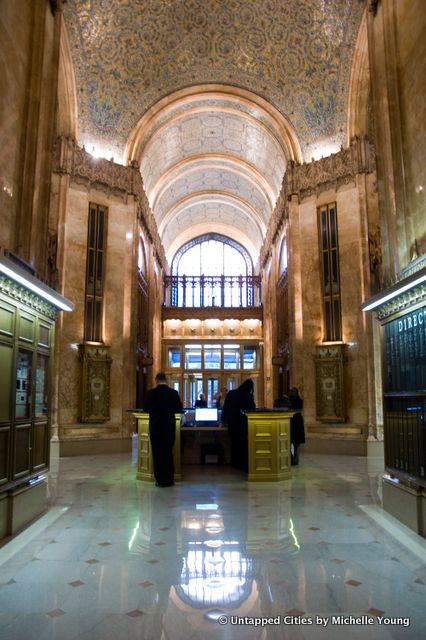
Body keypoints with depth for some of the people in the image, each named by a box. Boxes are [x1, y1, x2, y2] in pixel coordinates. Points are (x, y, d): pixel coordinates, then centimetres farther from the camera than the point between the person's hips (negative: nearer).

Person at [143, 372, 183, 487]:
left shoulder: (151, 393, -9)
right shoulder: (174, 393, -5)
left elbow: (145, 409, -2)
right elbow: (179, 409, 0)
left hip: (155, 426, -2)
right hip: (169, 426, 2)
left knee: (157, 453, 7)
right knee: (168, 452, 13)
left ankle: (160, 480, 9)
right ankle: (169, 479, 17)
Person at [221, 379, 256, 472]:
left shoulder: (230, 393, 1)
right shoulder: (249, 396, -11)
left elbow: (225, 407, 6)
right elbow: (252, 409, -4)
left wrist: (224, 419, 14)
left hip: (232, 422, 4)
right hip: (243, 423, -4)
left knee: (234, 443, 15)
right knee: (244, 444, 6)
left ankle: (235, 464, 22)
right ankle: (244, 465, 7)